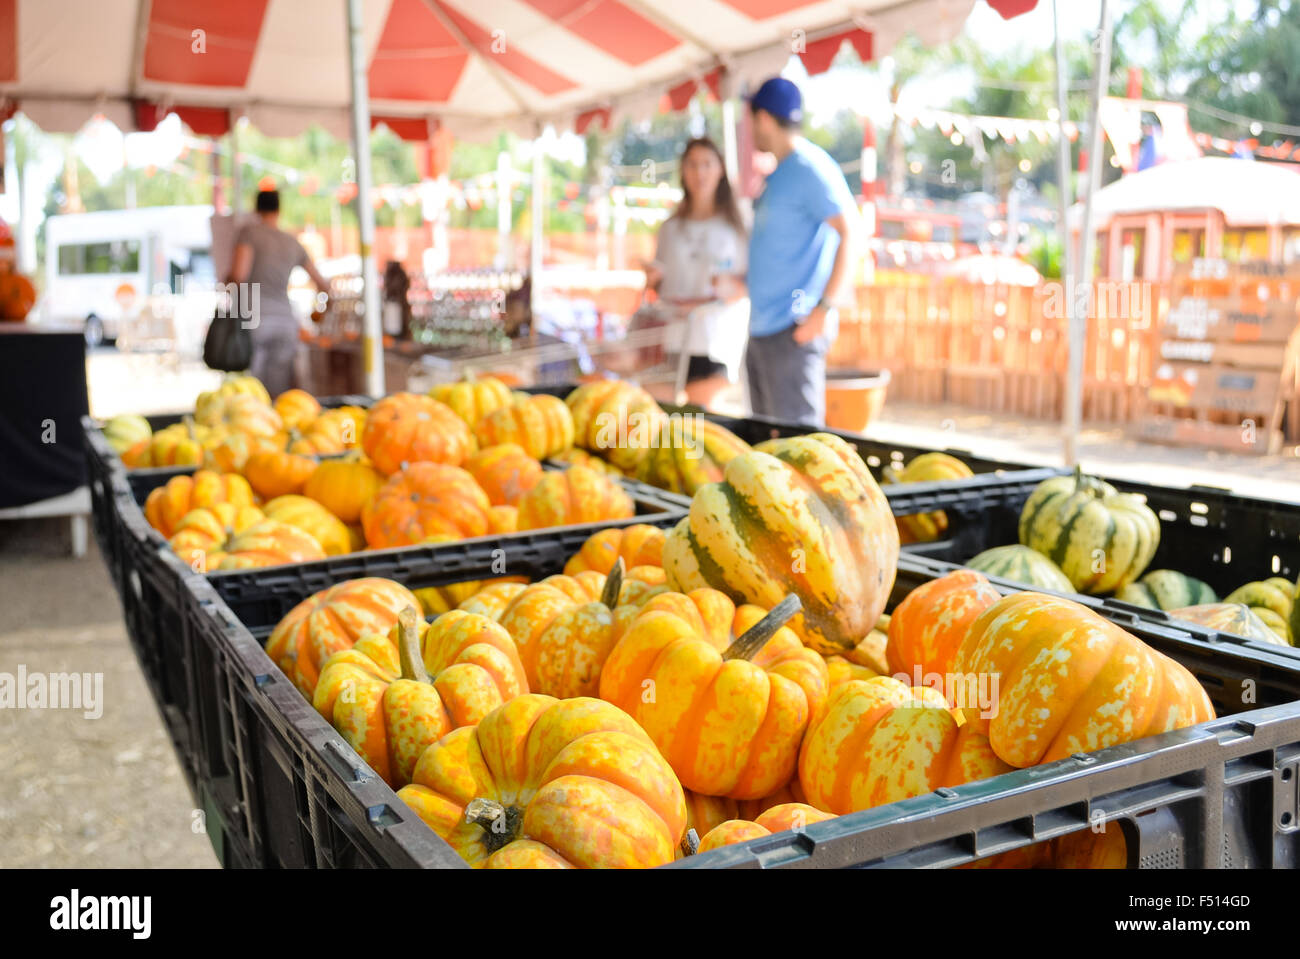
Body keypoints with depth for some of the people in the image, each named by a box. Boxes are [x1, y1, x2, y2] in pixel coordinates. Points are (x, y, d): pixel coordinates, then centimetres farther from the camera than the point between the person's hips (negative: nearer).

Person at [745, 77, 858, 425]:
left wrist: (825, 308, -23)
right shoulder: (780, 172, 17)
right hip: (762, 330, 10)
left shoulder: (810, 168, -12)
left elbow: (851, 233, -20)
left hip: (791, 331, -10)